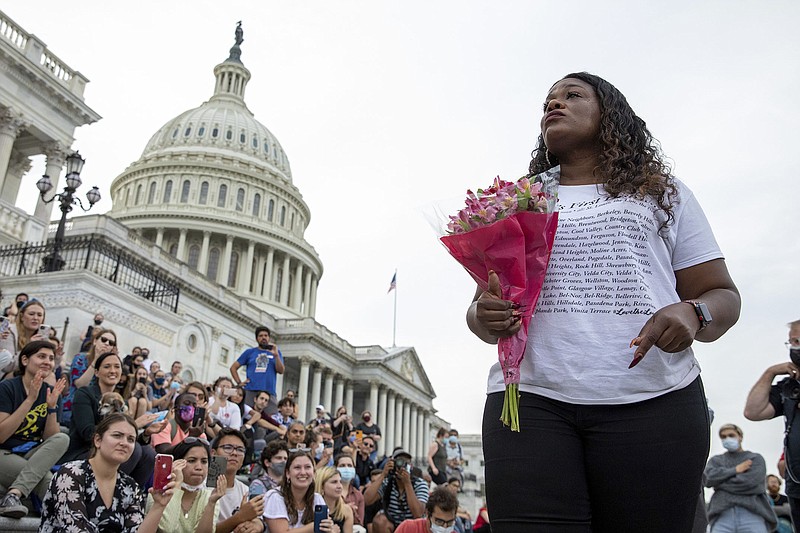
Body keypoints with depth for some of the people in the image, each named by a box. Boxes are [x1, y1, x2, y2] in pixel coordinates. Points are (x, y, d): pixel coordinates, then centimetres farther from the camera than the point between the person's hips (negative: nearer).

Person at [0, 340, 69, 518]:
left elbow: (51, 439, 2)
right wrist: (30, 399, -22)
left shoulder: (49, 391, 5)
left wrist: (52, 406, -13)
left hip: (32, 455, 6)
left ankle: (15, 493, -35)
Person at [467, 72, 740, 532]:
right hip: (530, 400, 1)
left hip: (653, 401, 0)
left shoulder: (665, 193, 19)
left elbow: (723, 295, 14)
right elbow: (482, 310, 20)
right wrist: (485, 317, -5)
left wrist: (693, 314, -9)